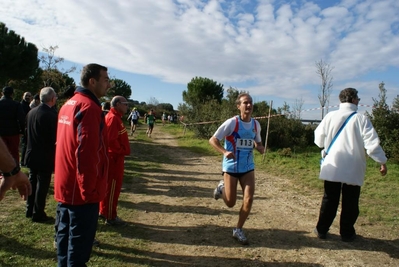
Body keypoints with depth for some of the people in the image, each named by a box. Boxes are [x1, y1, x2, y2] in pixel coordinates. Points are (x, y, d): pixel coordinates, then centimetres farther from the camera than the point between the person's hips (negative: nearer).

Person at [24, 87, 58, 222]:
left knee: (32, 183, 18)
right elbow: (56, 137, -17)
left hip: (31, 154, 7)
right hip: (45, 157, -7)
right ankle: (38, 214, 12)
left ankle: (30, 210, 30)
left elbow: (27, 132, 10)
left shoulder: (31, 112, 2)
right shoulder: (52, 115, -21)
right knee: (42, 185, 3)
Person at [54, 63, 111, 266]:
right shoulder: (89, 107, -18)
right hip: (81, 189, -9)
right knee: (79, 240, 3)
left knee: (65, 235, 19)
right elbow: (87, 153, -24)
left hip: (65, 186, 10)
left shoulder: (68, 105, 13)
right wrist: (89, 188, -18)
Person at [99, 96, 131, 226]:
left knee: (109, 185, 18)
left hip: (115, 157, 10)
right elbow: (111, 140, -26)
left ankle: (104, 211, 31)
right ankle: (111, 217, 10)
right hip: (115, 157, -10)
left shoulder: (115, 117, 14)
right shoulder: (113, 118, -18)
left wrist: (122, 151, 11)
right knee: (113, 187, -1)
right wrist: (121, 151, -16)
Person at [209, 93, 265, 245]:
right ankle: (222, 187, 40)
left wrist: (260, 148, -7)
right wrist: (224, 152, -29)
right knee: (230, 203, 5)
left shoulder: (256, 124, 1)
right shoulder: (232, 122, -15)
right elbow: (212, 140, -13)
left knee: (249, 199, -6)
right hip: (231, 166, -4)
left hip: (248, 167, 4)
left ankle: (238, 230, 15)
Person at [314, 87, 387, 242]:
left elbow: (319, 140, 2)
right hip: (353, 169, -2)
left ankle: (321, 230, 20)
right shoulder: (361, 119, -9)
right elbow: (372, 144, -11)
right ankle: (347, 234, 21)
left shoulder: (330, 116, -4)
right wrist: (382, 161, 1)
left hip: (332, 167, 2)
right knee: (350, 202, 11)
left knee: (329, 200, 12)